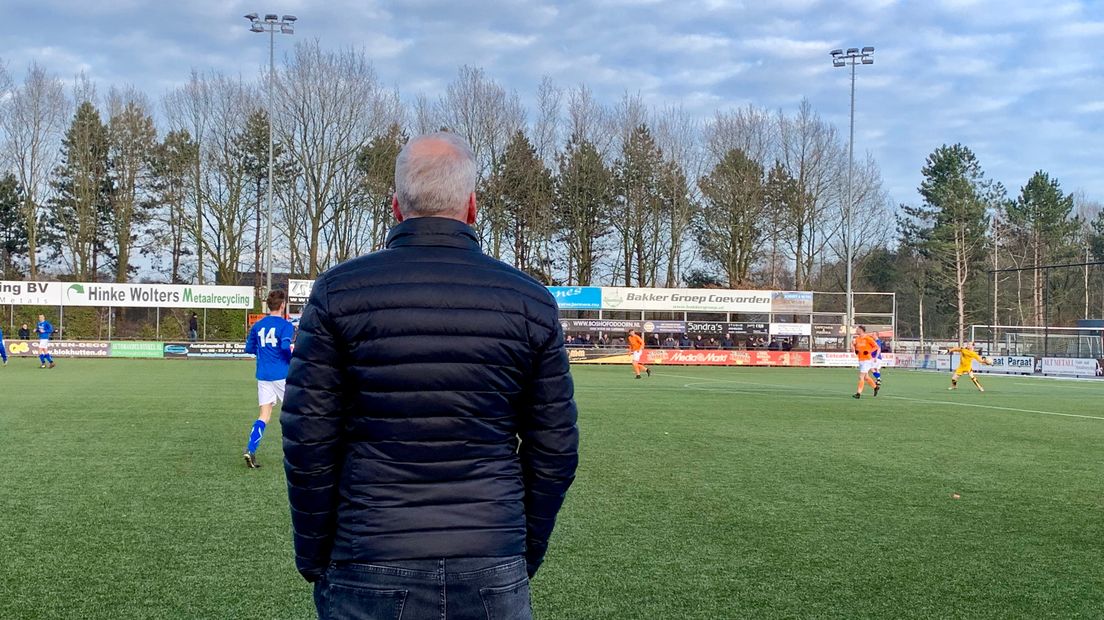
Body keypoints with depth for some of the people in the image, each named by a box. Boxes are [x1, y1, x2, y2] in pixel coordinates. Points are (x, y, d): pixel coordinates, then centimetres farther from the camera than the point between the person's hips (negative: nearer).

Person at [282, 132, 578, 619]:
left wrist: (314, 562, 7)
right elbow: (555, 451, 4)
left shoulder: (337, 292, -3)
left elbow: (308, 443, -4)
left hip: (369, 573, -1)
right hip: (494, 575, 1)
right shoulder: (530, 301, 1)